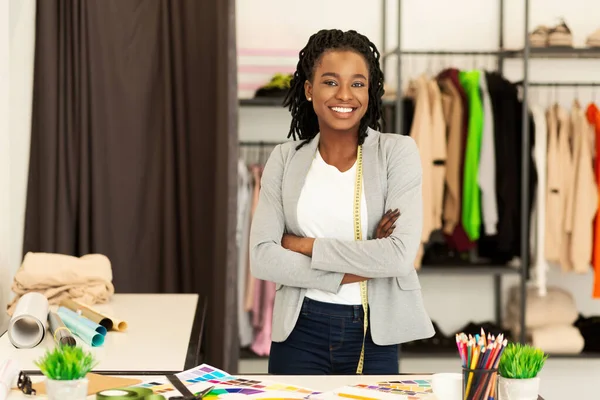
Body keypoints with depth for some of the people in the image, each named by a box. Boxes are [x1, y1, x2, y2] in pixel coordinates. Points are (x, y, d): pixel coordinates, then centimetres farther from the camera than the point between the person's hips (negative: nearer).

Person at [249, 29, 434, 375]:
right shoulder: (285, 159, 1)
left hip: (374, 336, -1)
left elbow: (401, 255, -17)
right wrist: (354, 270, -16)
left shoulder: (397, 151, -5)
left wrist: (304, 245, -13)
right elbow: (262, 258, -8)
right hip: (300, 333, 1)